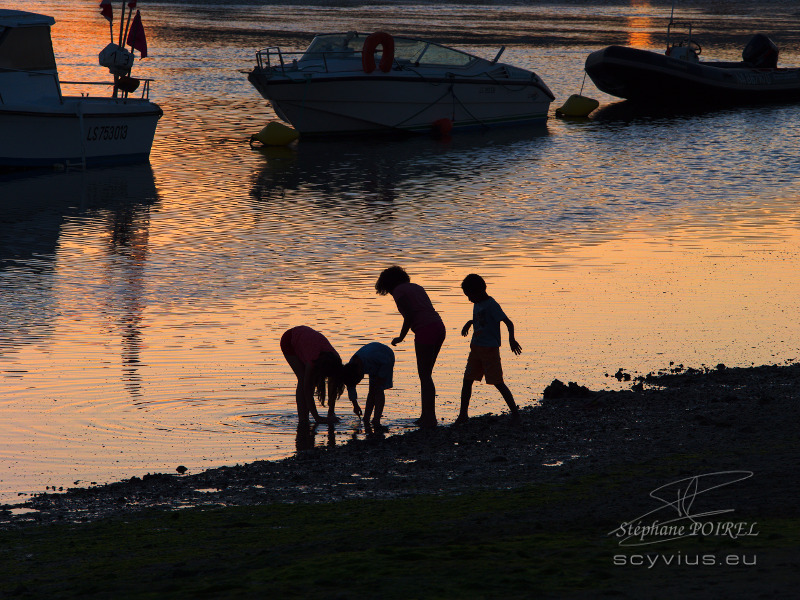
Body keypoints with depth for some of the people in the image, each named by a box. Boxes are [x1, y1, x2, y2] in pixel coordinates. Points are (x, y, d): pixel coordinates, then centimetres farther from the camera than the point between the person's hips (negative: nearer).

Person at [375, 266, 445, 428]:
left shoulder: (398, 291, 1)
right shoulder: (416, 287, 25)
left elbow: (409, 315, -10)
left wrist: (401, 337, 2)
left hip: (425, 330, -8)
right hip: (439, 326, 8)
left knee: (424, 376, -1)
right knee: (426, 375, 16)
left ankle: (429, 417, -2)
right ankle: (427, 415, 18)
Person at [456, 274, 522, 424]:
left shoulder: (491, 305, -14)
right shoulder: (477, 305, 12)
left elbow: (508, 322, -19)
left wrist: (511, 339, -33)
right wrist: (469, 323, 18)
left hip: (490, 349, -8)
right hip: (476, 348, 8)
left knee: (498, 382, -6)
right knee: (467, 379, 5)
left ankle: (515, 413, 2)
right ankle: (463, 414, 11)